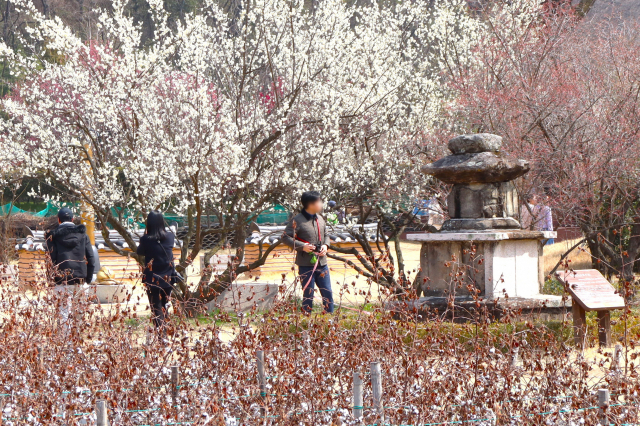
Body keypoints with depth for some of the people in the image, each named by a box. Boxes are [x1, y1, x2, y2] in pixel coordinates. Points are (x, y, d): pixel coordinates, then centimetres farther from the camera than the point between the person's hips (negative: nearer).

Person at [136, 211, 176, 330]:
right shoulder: (170, 237, -5)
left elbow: (139, 252, 4)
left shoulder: (146, 239, -15)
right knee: (164, 307, 18)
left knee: (156, 308, 3)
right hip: (168, 279, 3)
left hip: (152, 280, -3)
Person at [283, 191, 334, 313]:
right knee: (308, 295, 2)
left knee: (328, 294, 9)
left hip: (321, 263, 6)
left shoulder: (320, 219, 10)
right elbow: (285, 237, -9)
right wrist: (302, 246, -17)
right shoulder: (297, 221, -11)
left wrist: (325, 245, 2)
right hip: (306, 265, -6)